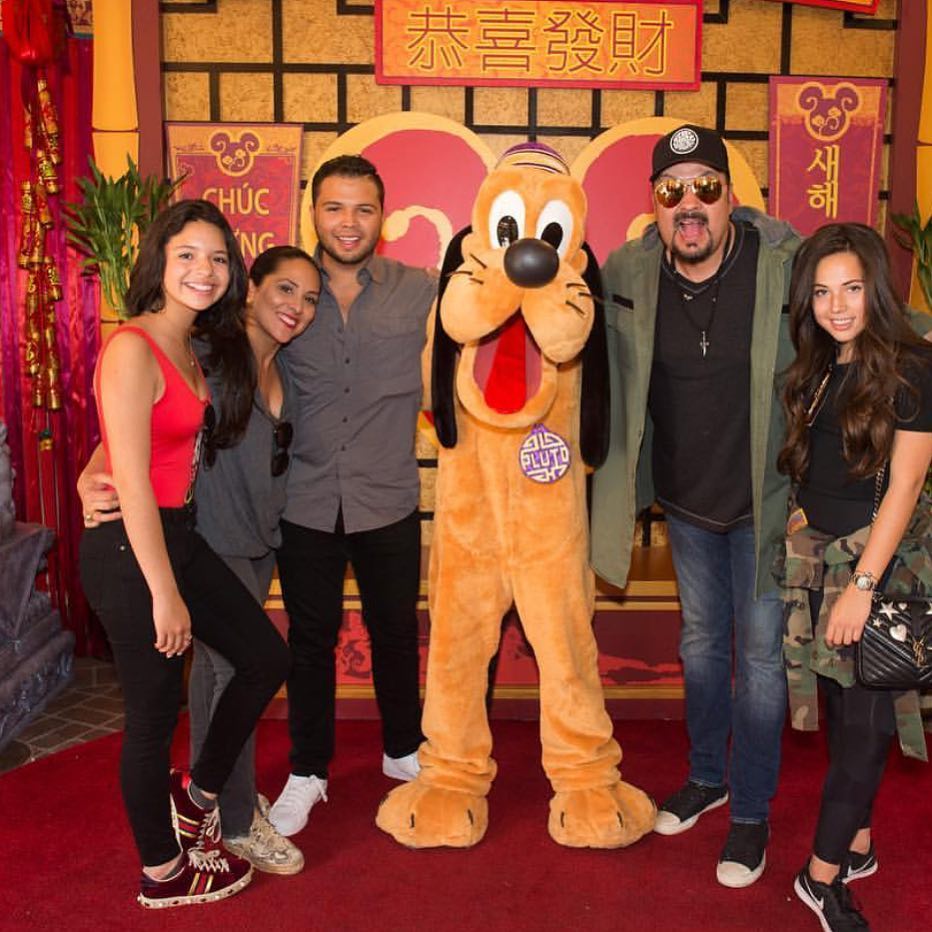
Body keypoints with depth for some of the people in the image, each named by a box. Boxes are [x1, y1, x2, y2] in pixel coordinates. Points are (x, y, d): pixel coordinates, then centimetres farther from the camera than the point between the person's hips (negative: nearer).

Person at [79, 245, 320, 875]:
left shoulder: (283, 375, 8)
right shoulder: (206, 351, -15)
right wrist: (92, 477, -37)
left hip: (259, 543, 7)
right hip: (210, 541, -7)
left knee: (214, 662, 19)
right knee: (240, 669, -3)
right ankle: (237, 822, 14)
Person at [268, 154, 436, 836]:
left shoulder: (420, 293, -3)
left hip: (388, 501, 0)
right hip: (306, 501, 0)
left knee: (396, 633, 16)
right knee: (310, 640, 14)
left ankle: (404, 750, 40)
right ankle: (307, 772, 32)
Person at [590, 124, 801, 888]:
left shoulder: (787, 269, -20)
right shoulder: (627, 275, -10)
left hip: (764, 502, -3)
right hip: (686, 500, 4)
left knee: (760, 653, 8)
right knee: (701, 639, 20)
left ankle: (752, 811, 28)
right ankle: (708, 775, 43)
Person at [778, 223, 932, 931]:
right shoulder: (818, 369, 9)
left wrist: (861, 585, -18)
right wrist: (802, 540, 3)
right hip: (819, 555, 6)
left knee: (864, 720, 1)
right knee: (845, 712, 14)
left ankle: (823, 873, 12)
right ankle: (858, 845, 30)